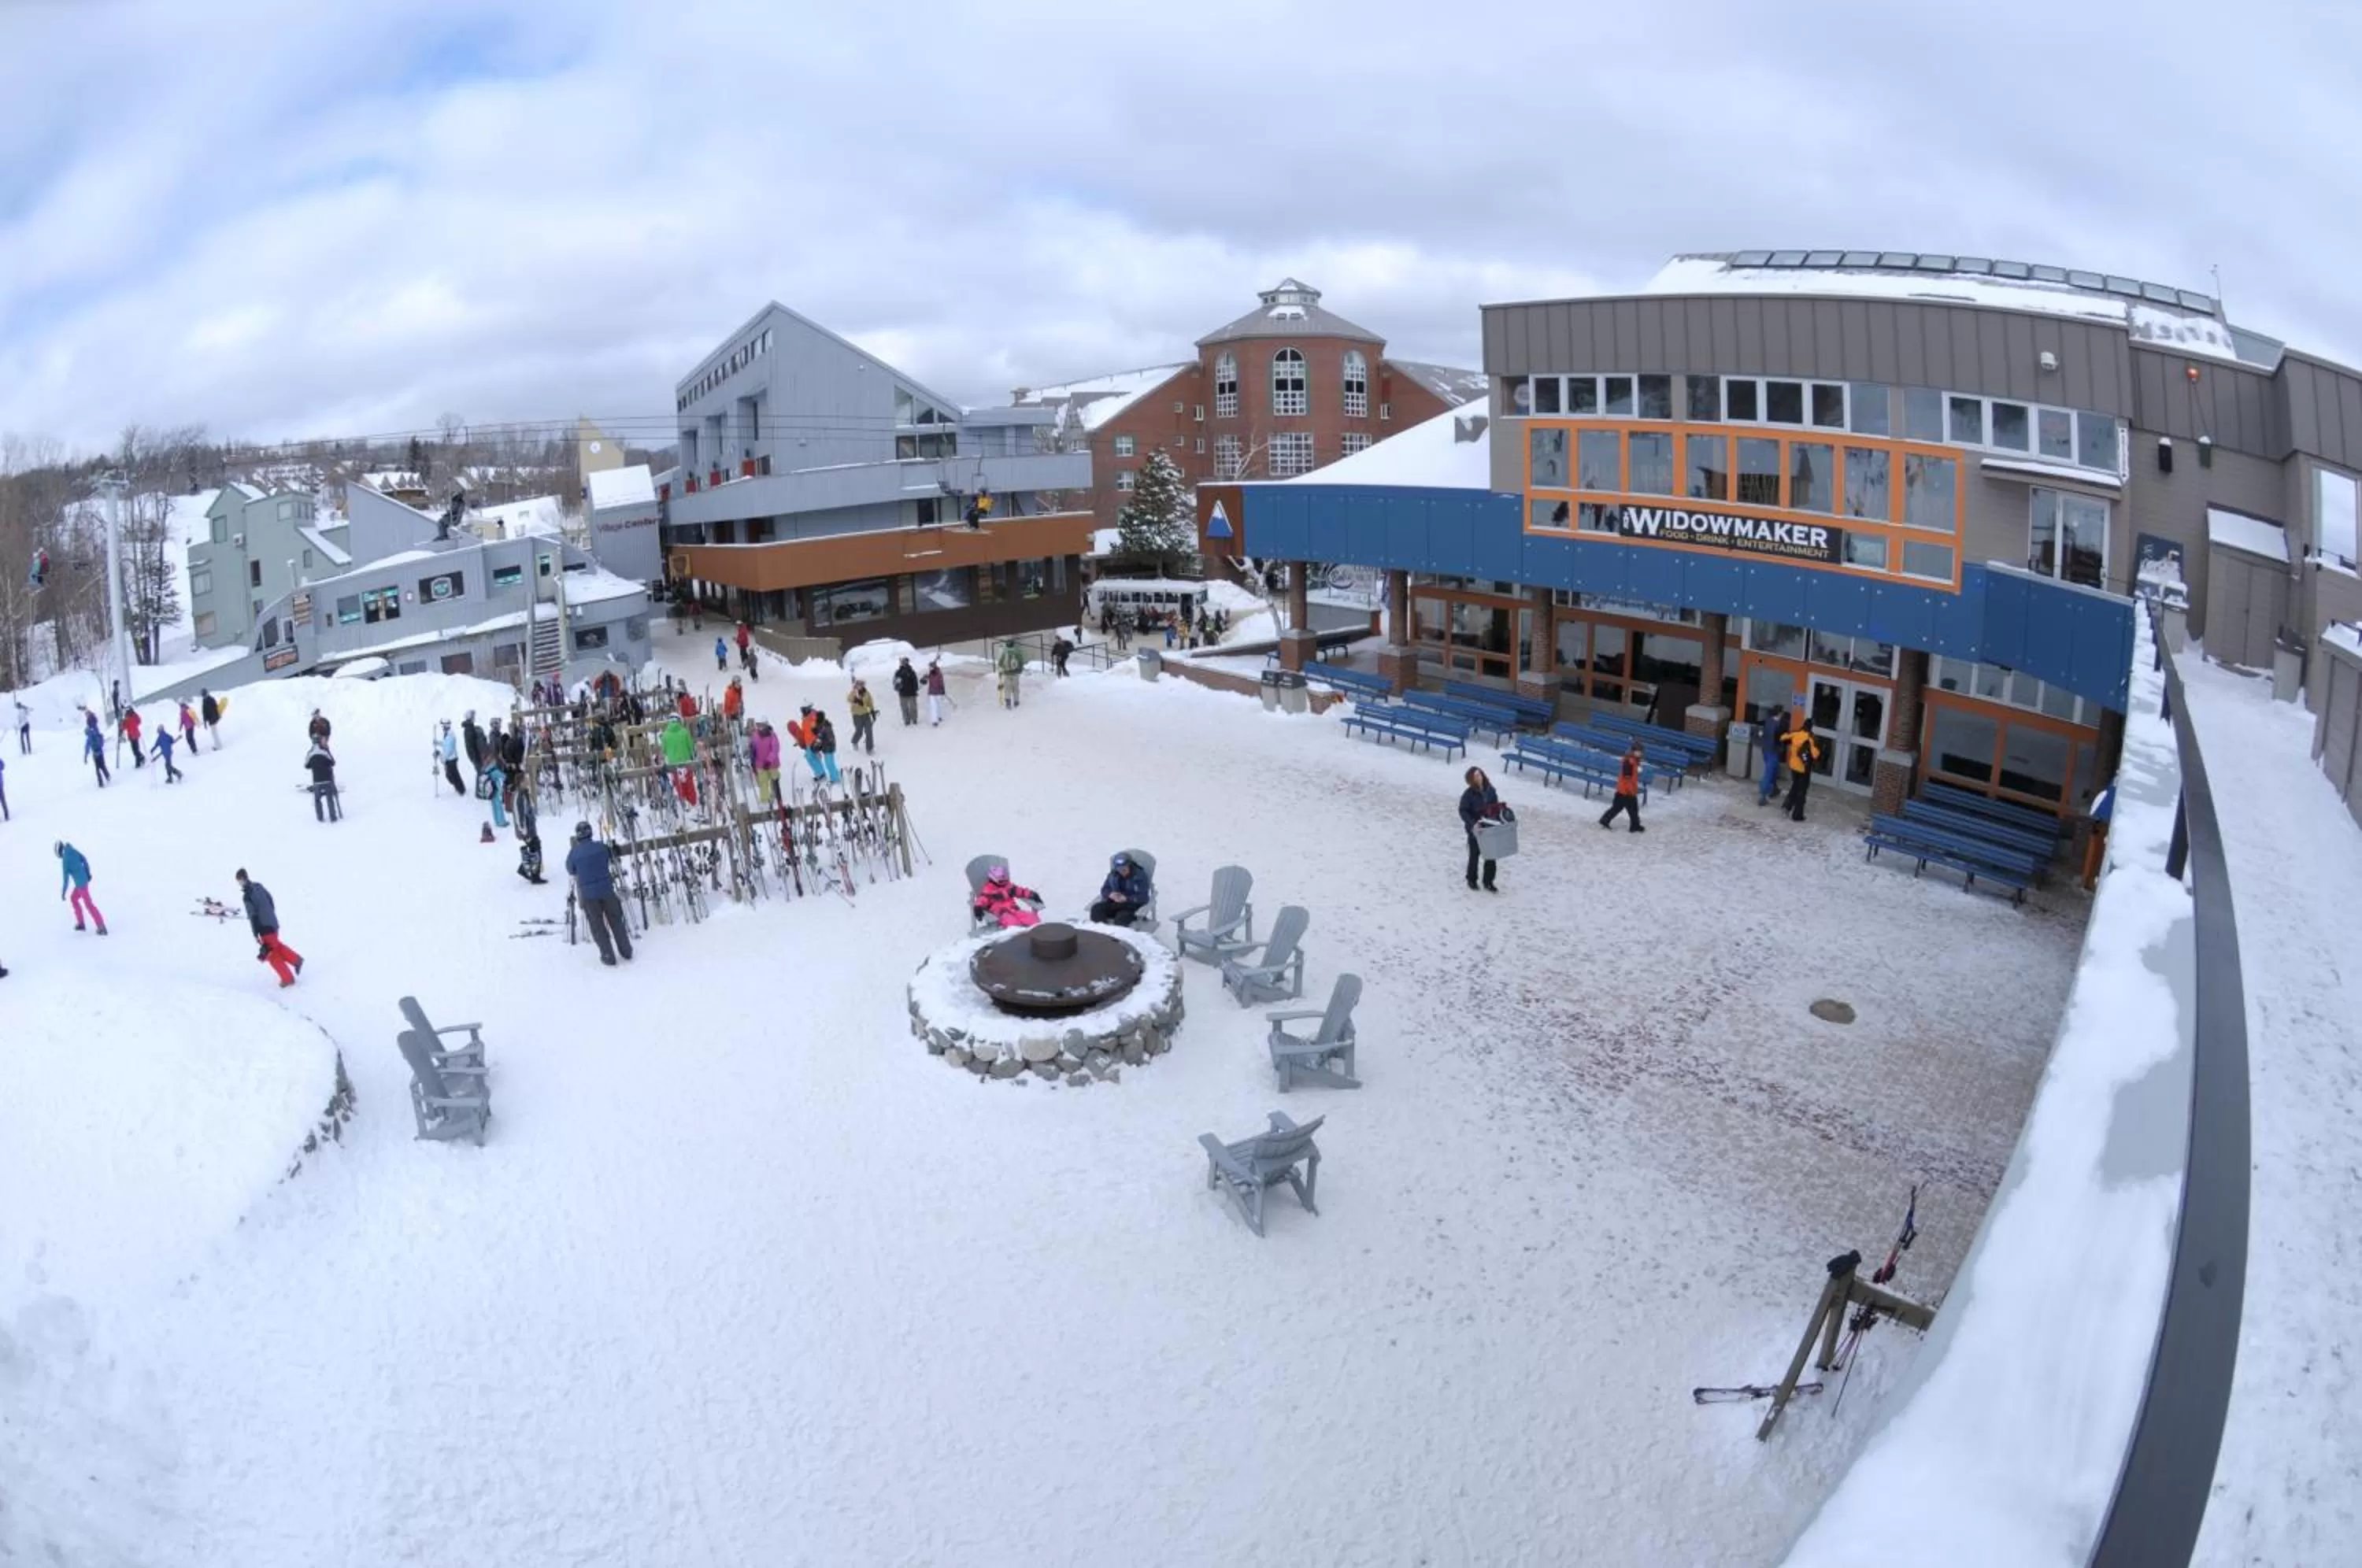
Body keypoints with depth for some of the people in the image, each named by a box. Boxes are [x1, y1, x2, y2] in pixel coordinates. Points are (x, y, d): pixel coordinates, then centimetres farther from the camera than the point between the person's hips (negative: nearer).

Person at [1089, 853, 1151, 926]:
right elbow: (1104, 890, 10)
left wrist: (1126, 898, -29)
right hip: (1115, 902, 5)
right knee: (1096, 909, -24)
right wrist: (1110, 894, -15)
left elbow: (1143, 897, -17)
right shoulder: (1113, 874, 3)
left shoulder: (1140, 876, -11)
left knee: (1122, 918, -39)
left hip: (1133, 905, -5)